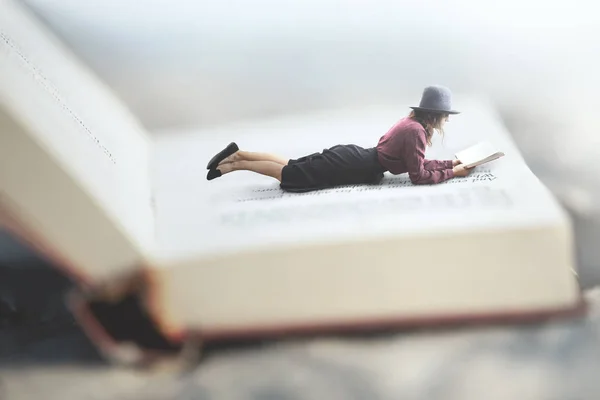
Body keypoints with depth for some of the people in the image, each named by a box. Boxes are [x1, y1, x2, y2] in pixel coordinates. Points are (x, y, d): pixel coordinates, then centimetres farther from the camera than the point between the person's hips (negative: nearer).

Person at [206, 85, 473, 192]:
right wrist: (451, 172, -10)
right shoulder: (416, 131, -18)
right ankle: (236, 164, -3)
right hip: (354, 167, -8)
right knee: (290, 174, -6)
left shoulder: (411, 120, 12)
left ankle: (238, 154, 10)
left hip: (350, 156, 8)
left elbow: (417, 162, 22)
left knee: (290, 167, 11)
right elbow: (418, 175, -19)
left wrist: (452, 162, 18)